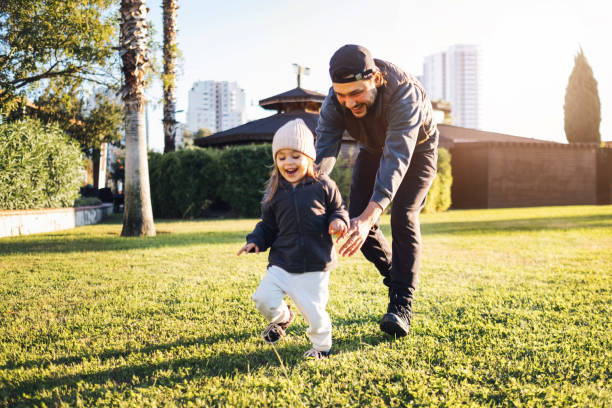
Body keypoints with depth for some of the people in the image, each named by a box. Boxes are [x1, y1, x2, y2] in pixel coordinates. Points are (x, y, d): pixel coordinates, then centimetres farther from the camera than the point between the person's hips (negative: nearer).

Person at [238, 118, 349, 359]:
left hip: (315, 266, -2)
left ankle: (321, 345, 28)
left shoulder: (324, 186, -2)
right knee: (263, 299, -11)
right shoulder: (274, 193, 5)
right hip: (282, 263, 3)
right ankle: (282, 318, 25)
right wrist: (256, 241, -3)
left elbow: (338, 210, 8)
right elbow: (268, 225, 13)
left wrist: (338, 222, -14)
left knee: (314, 312, -3)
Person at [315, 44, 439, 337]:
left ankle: (401, 306, -13)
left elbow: (396, 160, -49)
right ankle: (394, 277, 18)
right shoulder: (334, 103, -28)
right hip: (373, 149, 4)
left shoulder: (404, 94, -42)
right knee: (356, 219, -6)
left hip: (416, 150, -4)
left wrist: (369, 217, -58)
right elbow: (323, 154, -33)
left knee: (403, 218, -20)